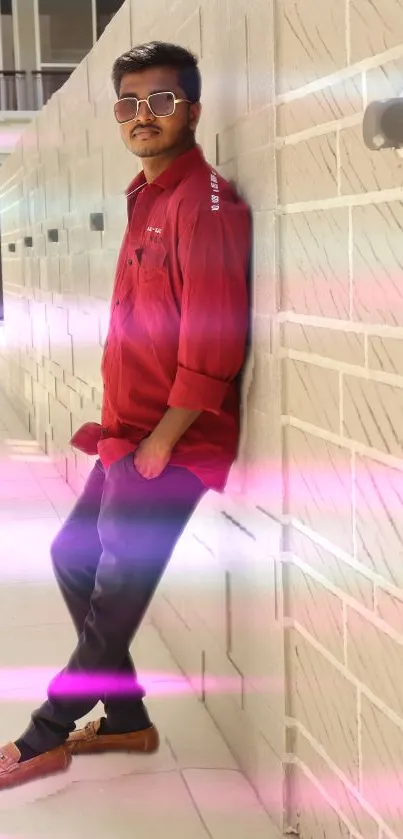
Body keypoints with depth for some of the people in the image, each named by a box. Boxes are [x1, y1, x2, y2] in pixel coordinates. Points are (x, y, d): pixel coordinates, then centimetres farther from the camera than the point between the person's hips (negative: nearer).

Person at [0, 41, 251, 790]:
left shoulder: (205, 205, -17)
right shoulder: (148, 199, 12)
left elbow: (214, 348, -23)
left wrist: (157, 444, -17)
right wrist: (120, 424, 14)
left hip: (171, 446, -10)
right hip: (129, 434, 10)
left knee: (116, 596, 1)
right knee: (72, 556, 19)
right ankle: (128, 719, 31)